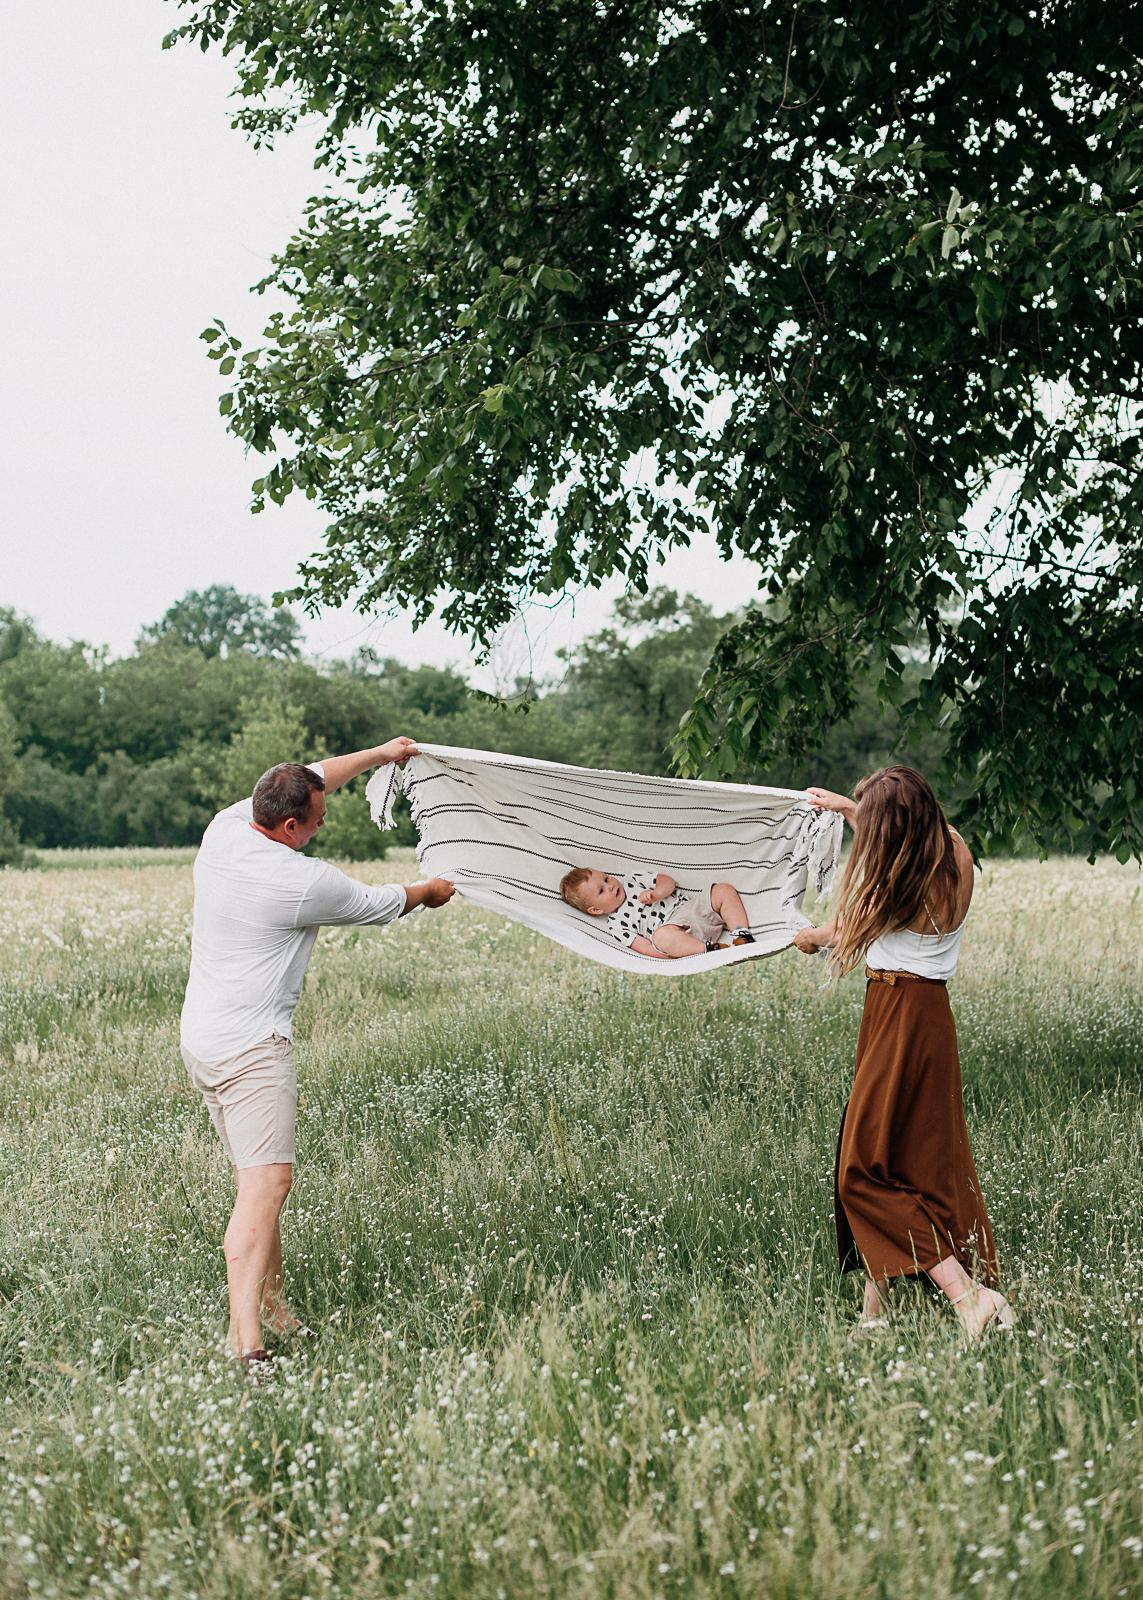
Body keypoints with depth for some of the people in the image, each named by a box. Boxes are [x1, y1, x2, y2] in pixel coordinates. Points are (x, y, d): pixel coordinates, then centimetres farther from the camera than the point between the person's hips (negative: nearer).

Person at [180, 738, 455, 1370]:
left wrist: (378, 754, 31)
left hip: (200, 1039, 10)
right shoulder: (302, 882, -18)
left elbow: (308, 780, 21)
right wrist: (429, 891, 23)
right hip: (251, 1047, -10)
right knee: (266, 1182, -17)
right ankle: (245, 1346, -25)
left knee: (257, 1179, 17)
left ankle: (270, 1306, 26)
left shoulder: (223, 828, 4)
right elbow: (377, 904, 2)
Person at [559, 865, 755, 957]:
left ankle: (741, 935, -21)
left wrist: (656, 893, -9)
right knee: (662, 937, -41)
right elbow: (644, 947, -8)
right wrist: (676, 954, -21)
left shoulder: (632, 880, 18)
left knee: (725, 890, -10)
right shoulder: (615, 925, 2)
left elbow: (668, 881, 15)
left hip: (692, 905, 6)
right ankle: (710, 949, -36)